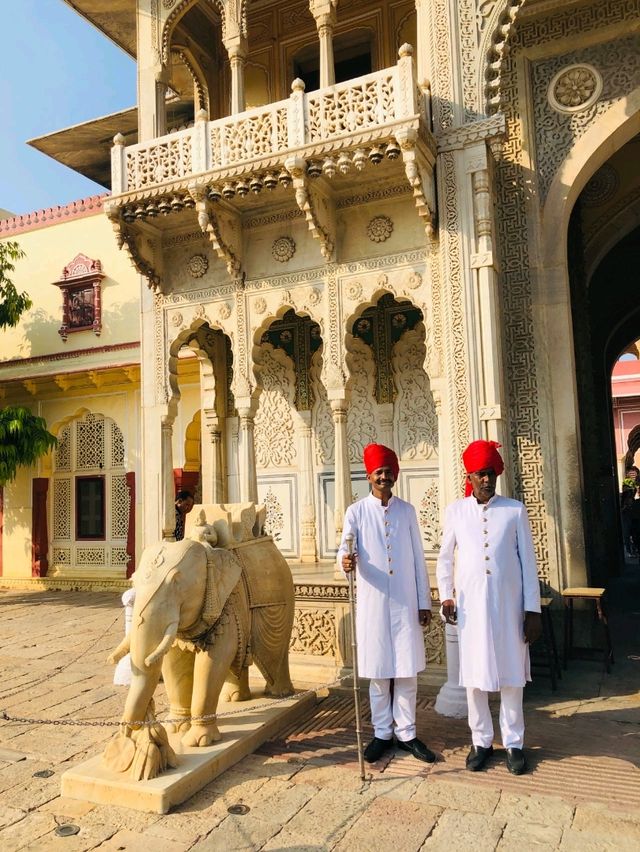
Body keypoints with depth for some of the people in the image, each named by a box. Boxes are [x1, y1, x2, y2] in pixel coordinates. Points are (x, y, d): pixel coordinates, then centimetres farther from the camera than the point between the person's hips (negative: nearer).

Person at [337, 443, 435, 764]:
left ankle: (406, 733, 21)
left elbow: (418, 558, 7)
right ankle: (382, 733, 22)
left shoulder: (407, 510, 6)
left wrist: (424, 601, 5)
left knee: (407, 670, 6)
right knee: (378, 671, 7)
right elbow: (345, 549, -10)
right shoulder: (356, 511, 0)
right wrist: (346, 561, -35)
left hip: (406, 602, 1)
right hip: (373, 601, -1)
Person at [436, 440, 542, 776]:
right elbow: (445, 557, 11)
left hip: (509, 604, 0)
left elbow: (528, 561, 1)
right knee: (474, 674, 8)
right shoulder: (456, 511, 3)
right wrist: (445, 596, 2)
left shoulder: (515, 510, 1)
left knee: (511, 674, 8)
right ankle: (481, 741, 24)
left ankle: (513, 743, 23)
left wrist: (532, 609, -1)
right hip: (470, 604, 1)